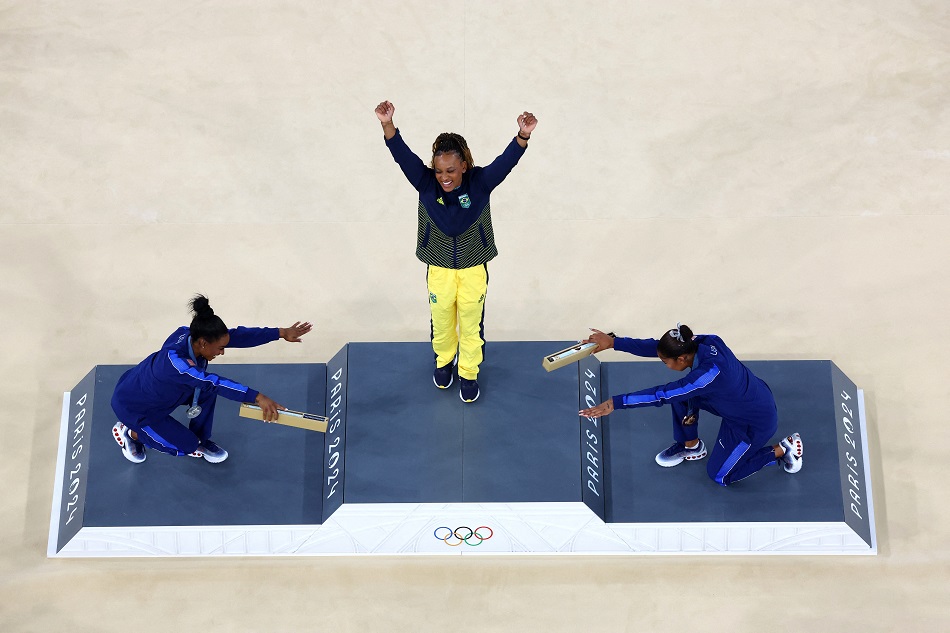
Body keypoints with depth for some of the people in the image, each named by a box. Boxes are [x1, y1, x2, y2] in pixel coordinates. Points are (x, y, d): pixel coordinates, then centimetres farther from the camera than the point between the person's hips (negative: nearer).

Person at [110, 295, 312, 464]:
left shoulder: (188, 335, -21)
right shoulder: (174, 360, -42)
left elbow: (238, 335, -21)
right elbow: (214, 382, -53)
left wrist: (281, 333, -26)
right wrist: (257, 397, -61)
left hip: (152, 387, 7)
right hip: (132, 406, -7)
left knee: (207, 389, -10)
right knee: (186, 446, 1)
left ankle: (200, 442, 13)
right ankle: (128, 432, 20)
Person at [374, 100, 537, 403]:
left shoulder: (480, 182, -18)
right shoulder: (426, 183, -16)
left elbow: (506, 161, -32)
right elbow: (403, 156, -28)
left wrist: (523, 136, -51)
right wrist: (388, 125, -45)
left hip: (474, 269, -1)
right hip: (438, 269, 1)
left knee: (471, 325, 14)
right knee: (441, 323, 19)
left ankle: (468, 373, 35)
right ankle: (443, 361, 49)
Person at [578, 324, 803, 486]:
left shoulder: (709, 373, -39)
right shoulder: (701, 343, -18)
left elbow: (662, 395, -38)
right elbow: (655, 346, -13)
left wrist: (614, 403, -37)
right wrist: (613, 342, -19)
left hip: (757, 422, -8)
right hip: (748, 397, 8)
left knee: (719, 475, 10)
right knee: (680, 394, -5)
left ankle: (782, 449, 14)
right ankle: (691, 447, 18)